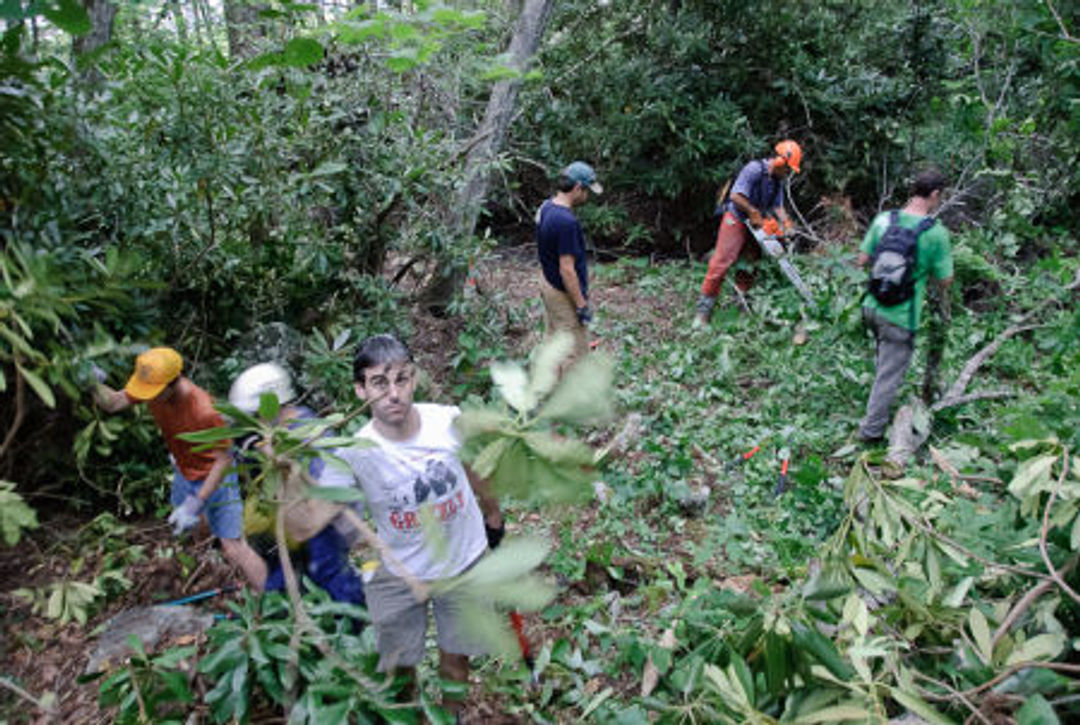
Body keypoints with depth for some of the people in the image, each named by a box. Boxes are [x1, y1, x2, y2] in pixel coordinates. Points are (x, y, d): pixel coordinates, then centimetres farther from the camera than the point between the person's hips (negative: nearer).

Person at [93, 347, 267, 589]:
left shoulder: (204, 411, -38)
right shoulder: (151, 386, -19)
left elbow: (224, 460, -29)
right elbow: (112, 403, -4)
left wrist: (195, 504, -30)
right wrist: (94, 385, -27)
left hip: (214, 478, -7)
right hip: (184, 473, 7)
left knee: (233, 549, -5)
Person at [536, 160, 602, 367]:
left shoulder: (545, 207, 0)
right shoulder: (566, 222, -29)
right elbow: (567, 270, -27)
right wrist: (582, 305, -19)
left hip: (547, 282, 10)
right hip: (564, 293, -10)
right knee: (574, 351, 3)